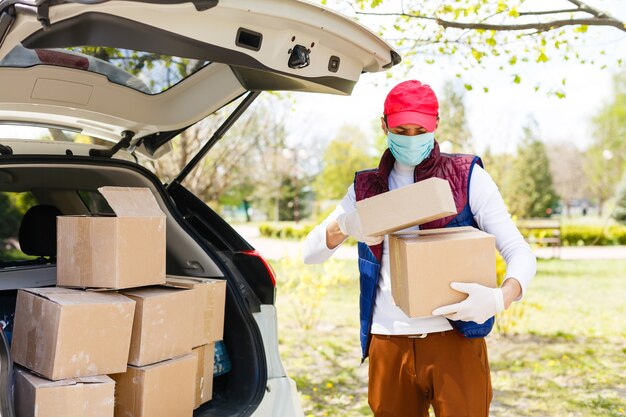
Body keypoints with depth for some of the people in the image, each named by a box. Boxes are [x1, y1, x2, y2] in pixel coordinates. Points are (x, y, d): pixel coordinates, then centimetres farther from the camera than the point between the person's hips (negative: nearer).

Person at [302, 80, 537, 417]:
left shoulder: (467, 177, 1)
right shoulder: (366, 187, 10)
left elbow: (521, 254, -3)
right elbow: (309, 253, 6)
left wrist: (500, 298, -25)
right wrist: (344, 225, -16)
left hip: (454, 338, -2)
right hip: (387, 342, 3)